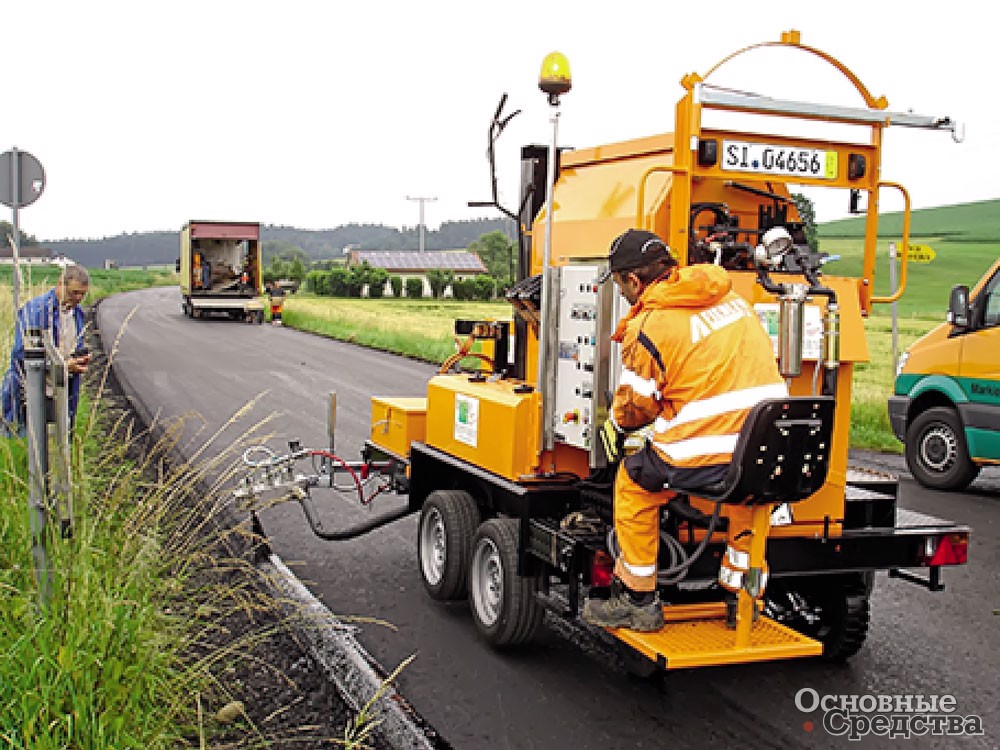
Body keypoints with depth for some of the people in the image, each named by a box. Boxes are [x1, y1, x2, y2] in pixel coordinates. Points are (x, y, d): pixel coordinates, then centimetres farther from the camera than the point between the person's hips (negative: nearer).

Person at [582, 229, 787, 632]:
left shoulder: (649, 326, -8)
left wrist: (614, 423, 23)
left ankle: (638, 600, 23)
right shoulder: (730, 297, 14)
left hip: (709, 456, -7)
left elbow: (636, 405, 0)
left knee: (633, 481, 16)